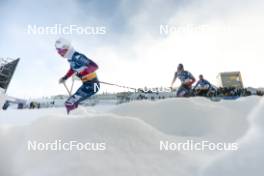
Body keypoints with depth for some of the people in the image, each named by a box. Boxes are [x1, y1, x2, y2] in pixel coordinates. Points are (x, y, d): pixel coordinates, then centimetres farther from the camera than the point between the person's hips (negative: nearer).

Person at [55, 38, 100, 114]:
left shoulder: (77, 57, -21)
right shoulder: (71, 58, 7)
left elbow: (95, 66, -29)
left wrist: (83, 72, -39)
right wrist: (65, 78, 29)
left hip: (92, 85, -9)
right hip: (86, 84, 10)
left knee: (69, 104, -11)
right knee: (73, 102, 20)